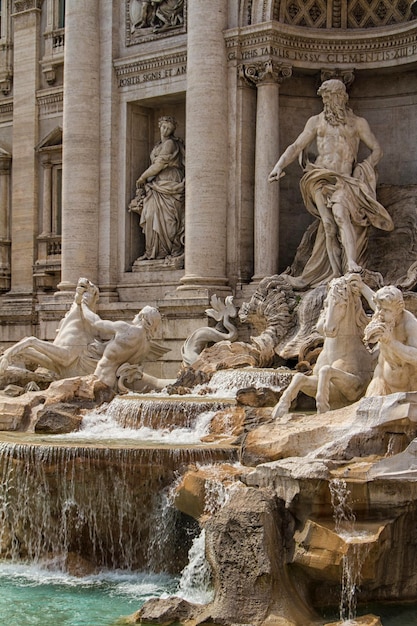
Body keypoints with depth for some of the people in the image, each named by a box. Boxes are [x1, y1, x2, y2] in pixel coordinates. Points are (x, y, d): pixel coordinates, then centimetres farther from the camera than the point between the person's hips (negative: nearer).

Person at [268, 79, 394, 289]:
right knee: (329, 223, -18)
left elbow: (376, 150, 16)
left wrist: (364, 168, -2)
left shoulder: (358, 123, 16)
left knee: (340, 212, -27)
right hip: (321, 177, 1)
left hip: (345, 179, 0)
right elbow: (296, 147, 15)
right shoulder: (316, 121, 19)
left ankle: (351, 264, -30)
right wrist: (279, 165, -1)